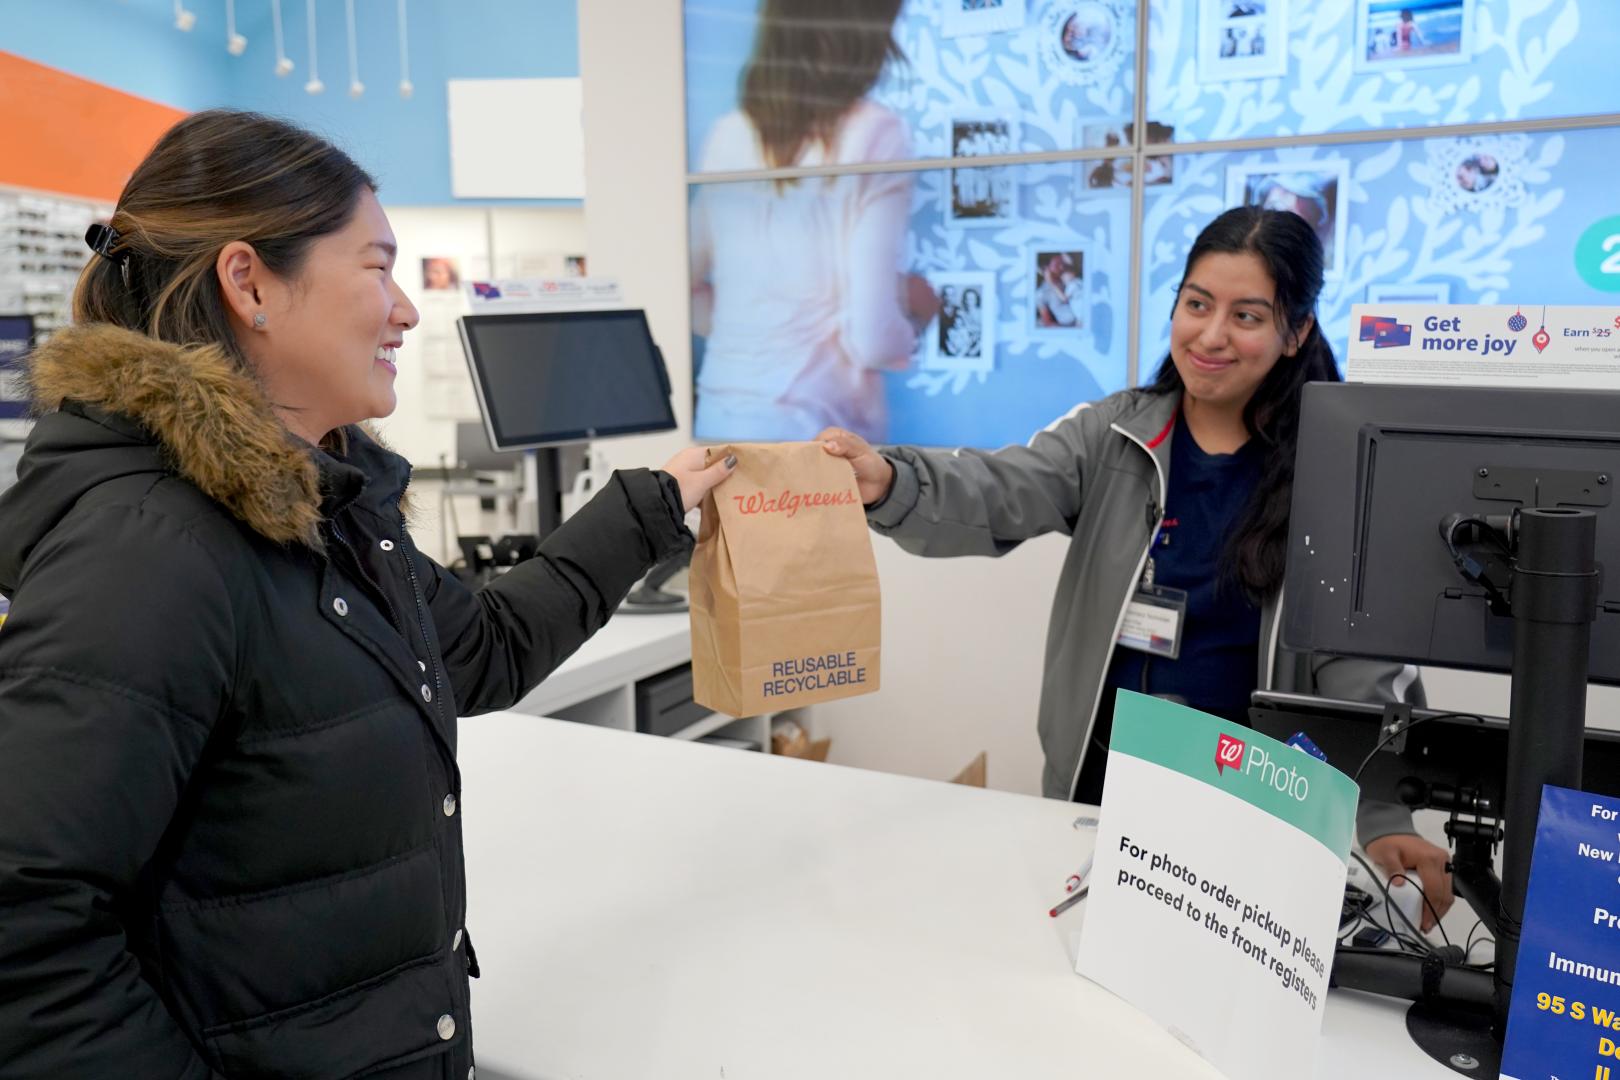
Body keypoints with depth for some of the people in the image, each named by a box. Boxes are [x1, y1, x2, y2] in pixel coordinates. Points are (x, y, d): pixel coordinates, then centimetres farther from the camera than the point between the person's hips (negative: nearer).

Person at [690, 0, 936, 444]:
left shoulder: (727, 135, 6)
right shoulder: (875, 135, -10)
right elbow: (872, 336, -13)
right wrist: (914, 318, 7)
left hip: (718, 419, 6)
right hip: (814, 426, -6)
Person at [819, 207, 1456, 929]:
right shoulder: (1111, 436, -4)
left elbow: (1361, 659, -10)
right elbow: (997, 498, -20)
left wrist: (1385, 817, -21)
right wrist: (888, 484, -41)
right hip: (1100, 782, 1)